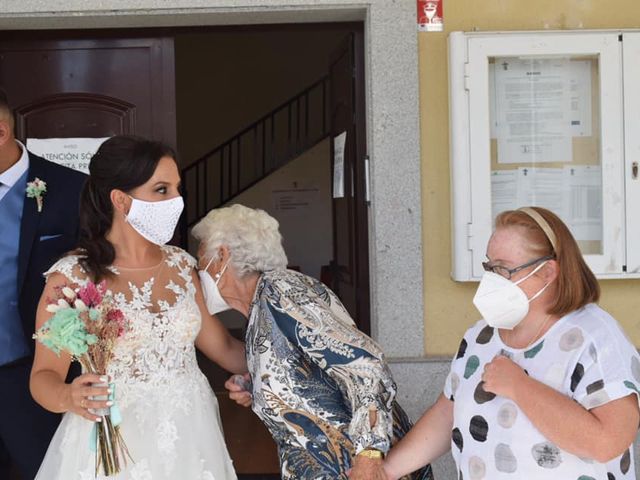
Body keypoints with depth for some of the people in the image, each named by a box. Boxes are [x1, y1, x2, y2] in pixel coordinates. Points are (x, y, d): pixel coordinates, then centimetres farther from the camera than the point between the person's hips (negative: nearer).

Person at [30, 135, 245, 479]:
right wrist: (69, 397, -30)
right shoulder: (71, 277, -11)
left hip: (189, 435, 5)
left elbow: (222, 346, 9)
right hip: (114, 445, -4)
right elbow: (44, 374, -10)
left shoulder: (181, 264, 3)